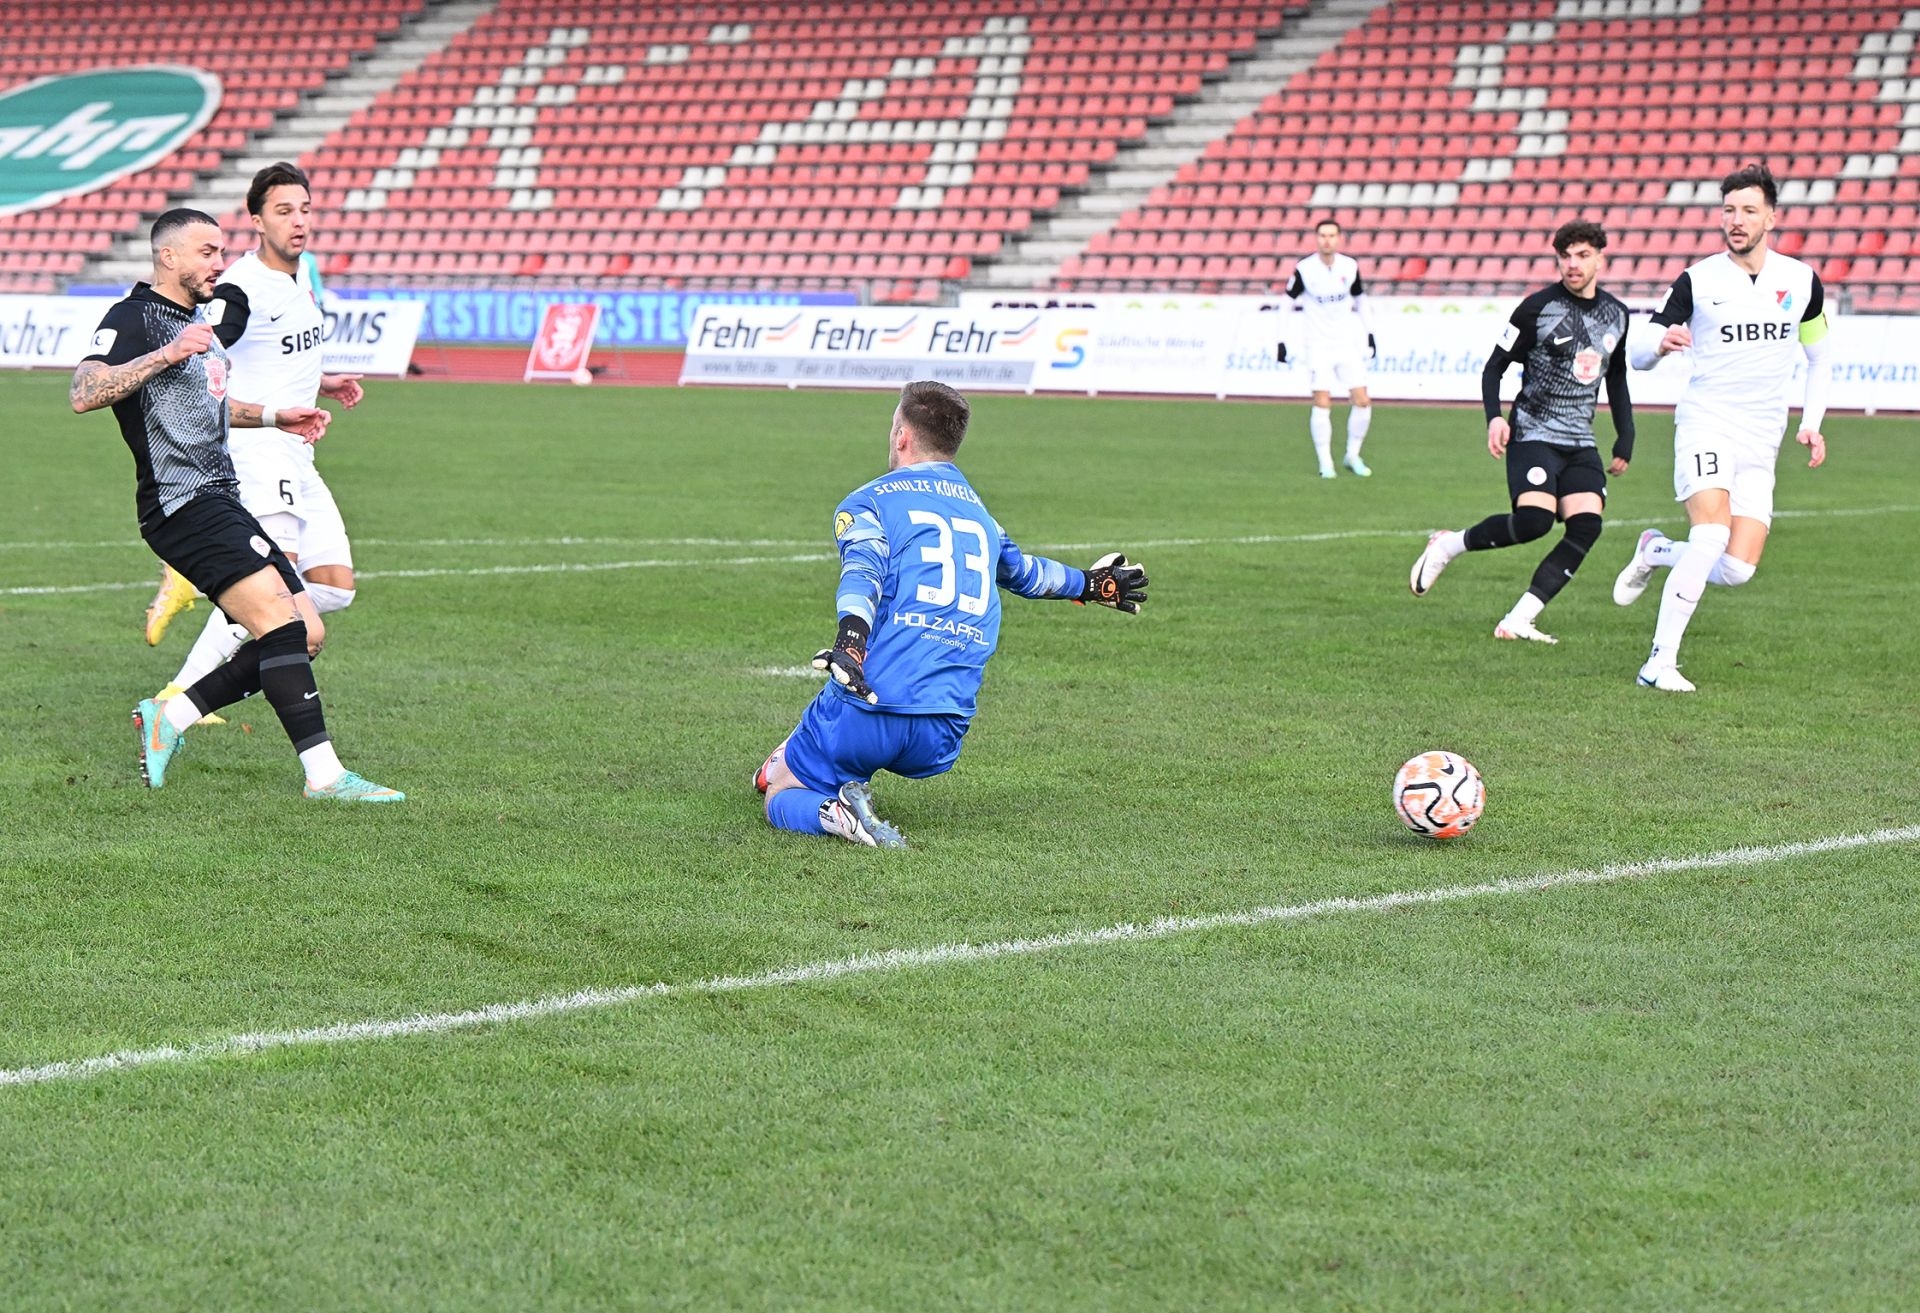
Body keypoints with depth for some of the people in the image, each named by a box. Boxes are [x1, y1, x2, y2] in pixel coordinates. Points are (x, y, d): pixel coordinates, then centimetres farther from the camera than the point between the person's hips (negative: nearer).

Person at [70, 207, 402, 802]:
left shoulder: (195, 319, 23)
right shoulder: (134, 317, -7)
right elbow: (82, 394, -22)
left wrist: (273, 415, 31)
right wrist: (166, 353, -29)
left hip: (220, 501, 10)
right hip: (182, 503, -10)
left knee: (305, 635, 3)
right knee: (280, 622, -21)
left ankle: (169, 716, 8)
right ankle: (324, 772, -22)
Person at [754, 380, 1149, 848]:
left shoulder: (869, 500, 6)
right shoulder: (979, 513, 23)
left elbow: (864, 568, -15)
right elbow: (1020, 570, 42)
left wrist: (850, 637, -33)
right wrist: (1089, 583, 62)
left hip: (870, 710, -5)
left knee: (779, 798, 6)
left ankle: (831, 811, -21)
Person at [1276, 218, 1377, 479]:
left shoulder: (1350, 267, -1)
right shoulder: (1304, 269, -9)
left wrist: (1369, 334, 13)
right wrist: (1281, 341, -4)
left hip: (1348, 344, 3)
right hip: (1318, 346, -3)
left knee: (1362, 402, -2)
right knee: (1322, 403, -11)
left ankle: (1353, 456, 15)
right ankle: (1325, 463, -1)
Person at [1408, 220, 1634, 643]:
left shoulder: (1616, 314, 10)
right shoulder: (1538, 307, -7)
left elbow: (1616, 380, 23)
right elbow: (1494, 367, -3)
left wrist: (1625, 439, 16)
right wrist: (1494, 417, -19)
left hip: (1581, 442, 6)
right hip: (1534, 433, -5)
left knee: (1586, 525, -16)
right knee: (1535, 520, -26)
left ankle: (1517, 622, -13)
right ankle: (1448, 545, 1)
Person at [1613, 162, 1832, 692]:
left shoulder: (1801, 280, 6)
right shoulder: (1697, 280, -3)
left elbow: (1819, 359, 20)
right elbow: (1638, 354, -2)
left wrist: (1811, 424, 8)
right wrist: (1661, 342, -25)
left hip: (1761, 443, 4)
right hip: (1706, 424, -4)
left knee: (1737, 570, -8)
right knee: (1712, 535, -26)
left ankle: (1656, 551, 23)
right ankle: (1661, 662, -17)